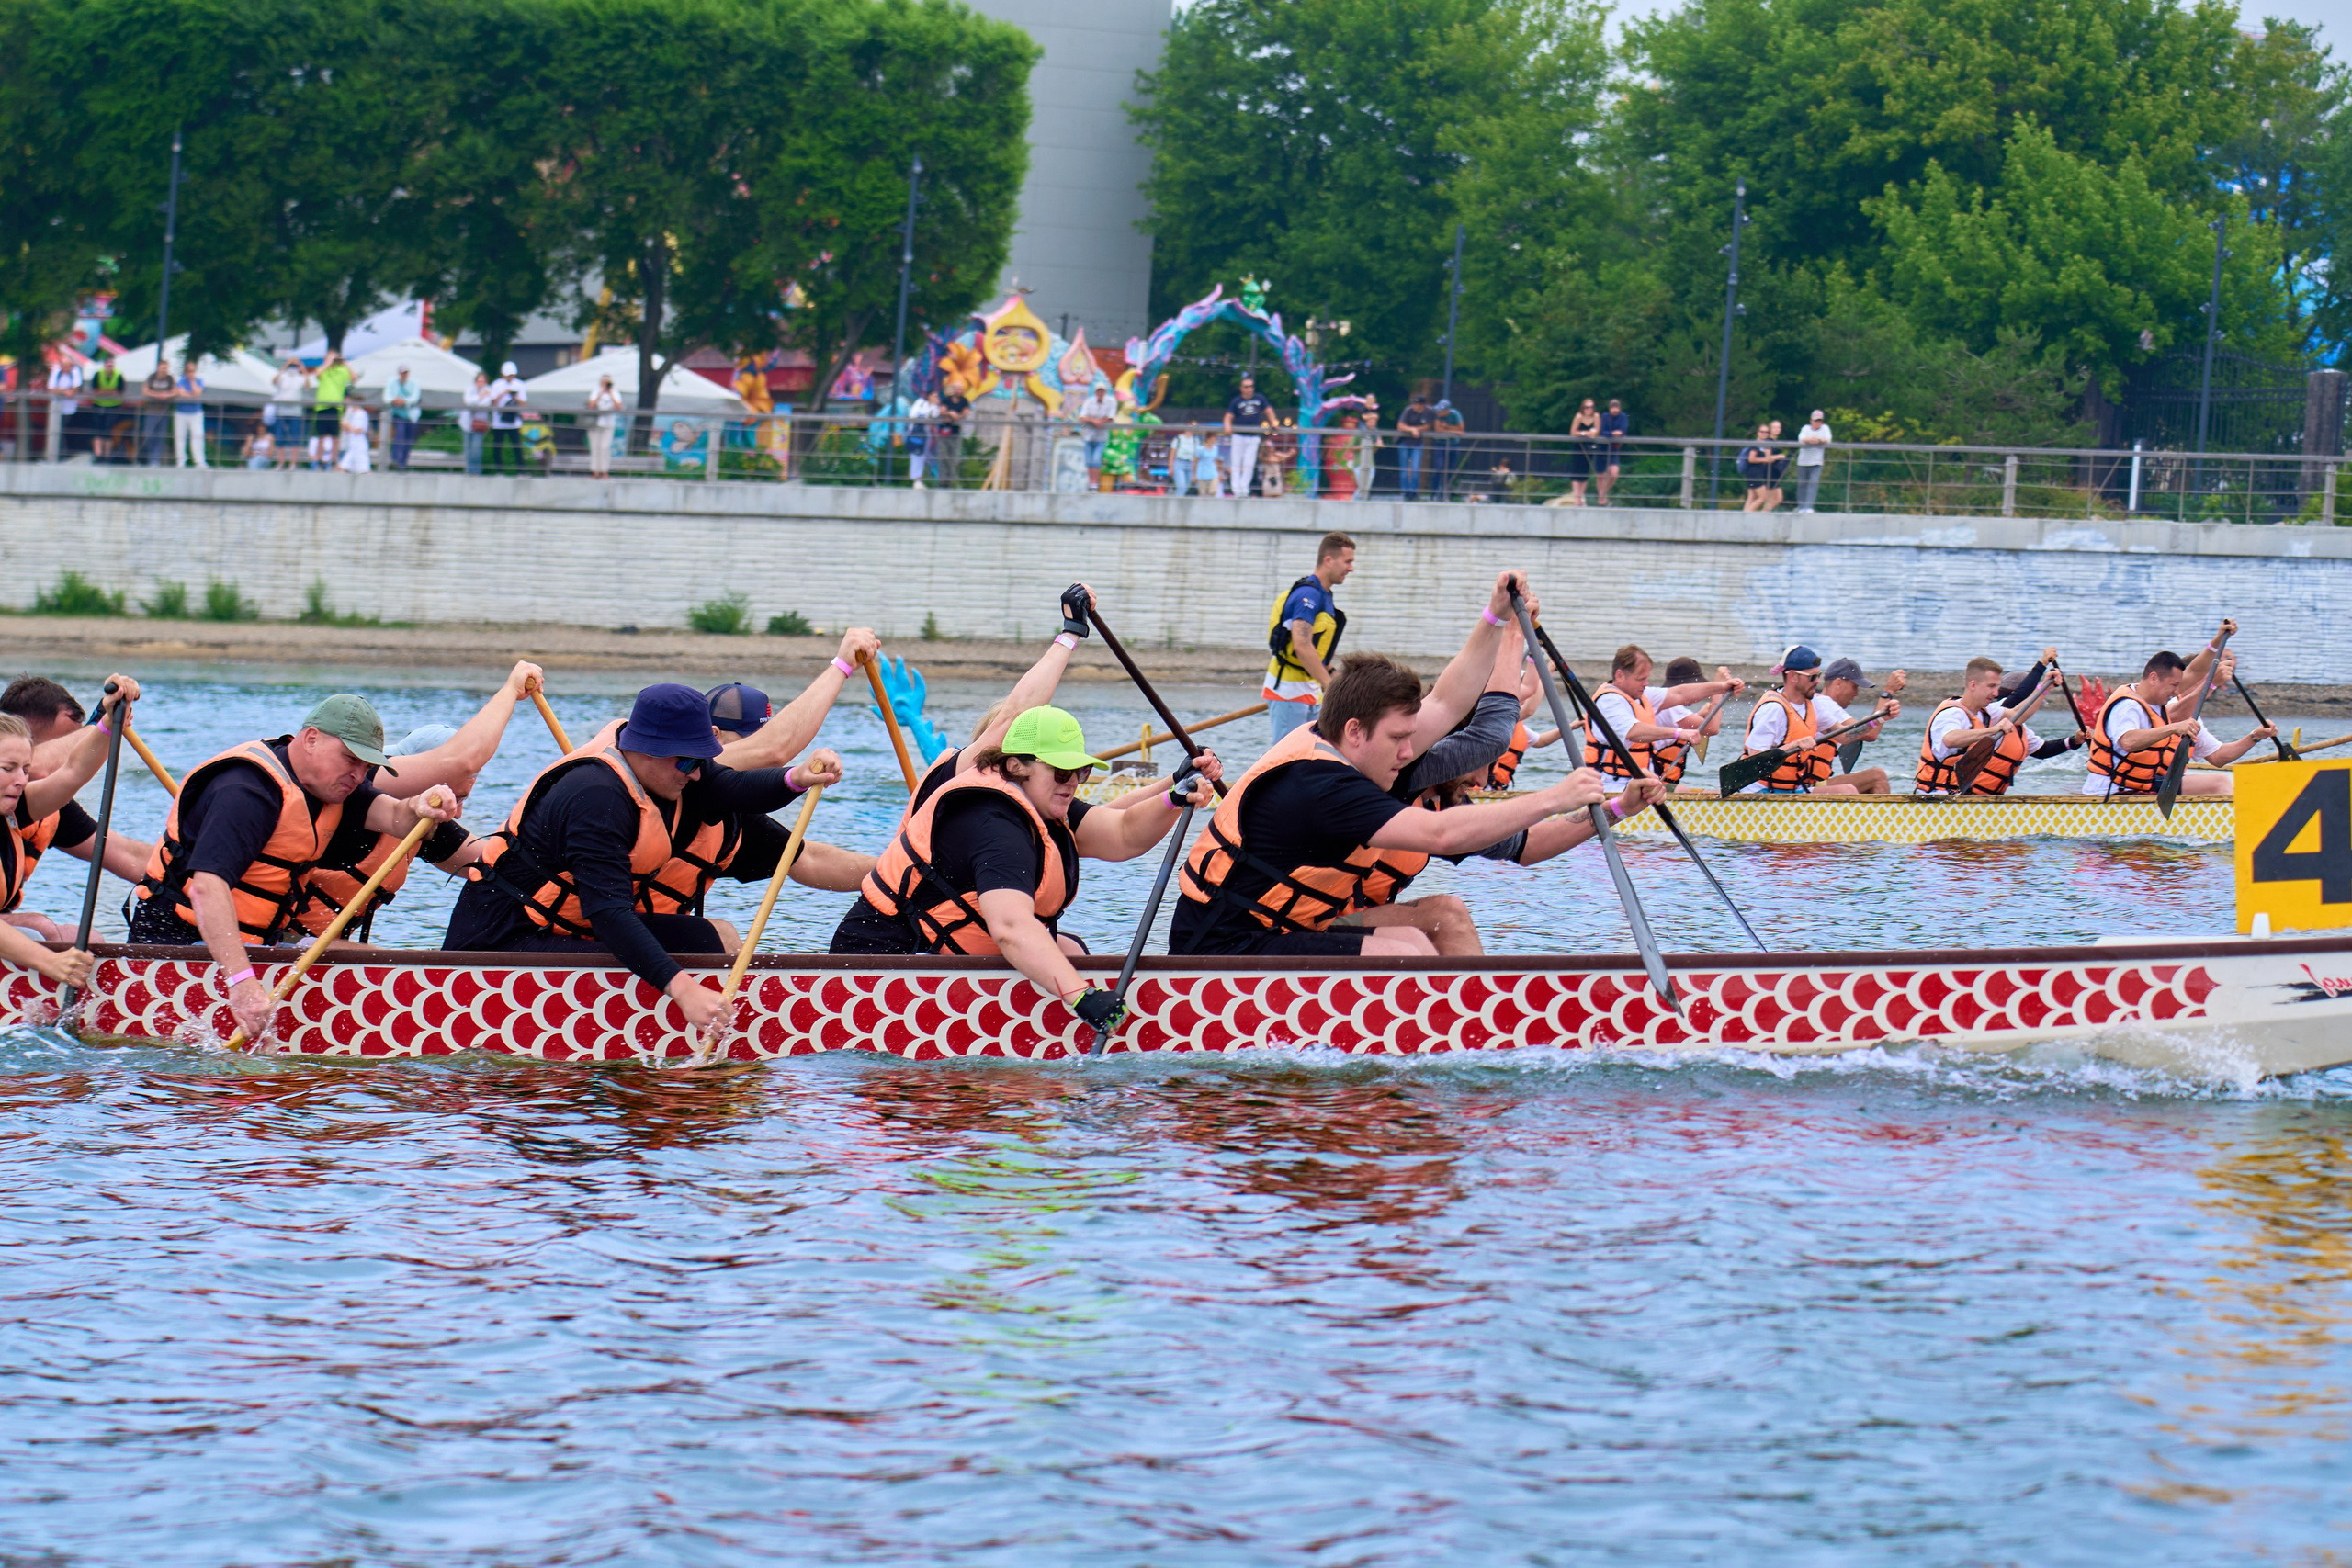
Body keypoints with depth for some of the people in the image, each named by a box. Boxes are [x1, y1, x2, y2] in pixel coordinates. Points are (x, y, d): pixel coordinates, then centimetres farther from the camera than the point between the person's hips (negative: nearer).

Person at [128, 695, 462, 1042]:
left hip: (255, 942, 9)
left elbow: (392, 816, -9)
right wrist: (241, 981, -46)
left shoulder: (330, 783, 6)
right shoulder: (247, 792, -24)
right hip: (182, 938, -9)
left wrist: (417, 809, -35)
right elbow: (207, 887, -35)